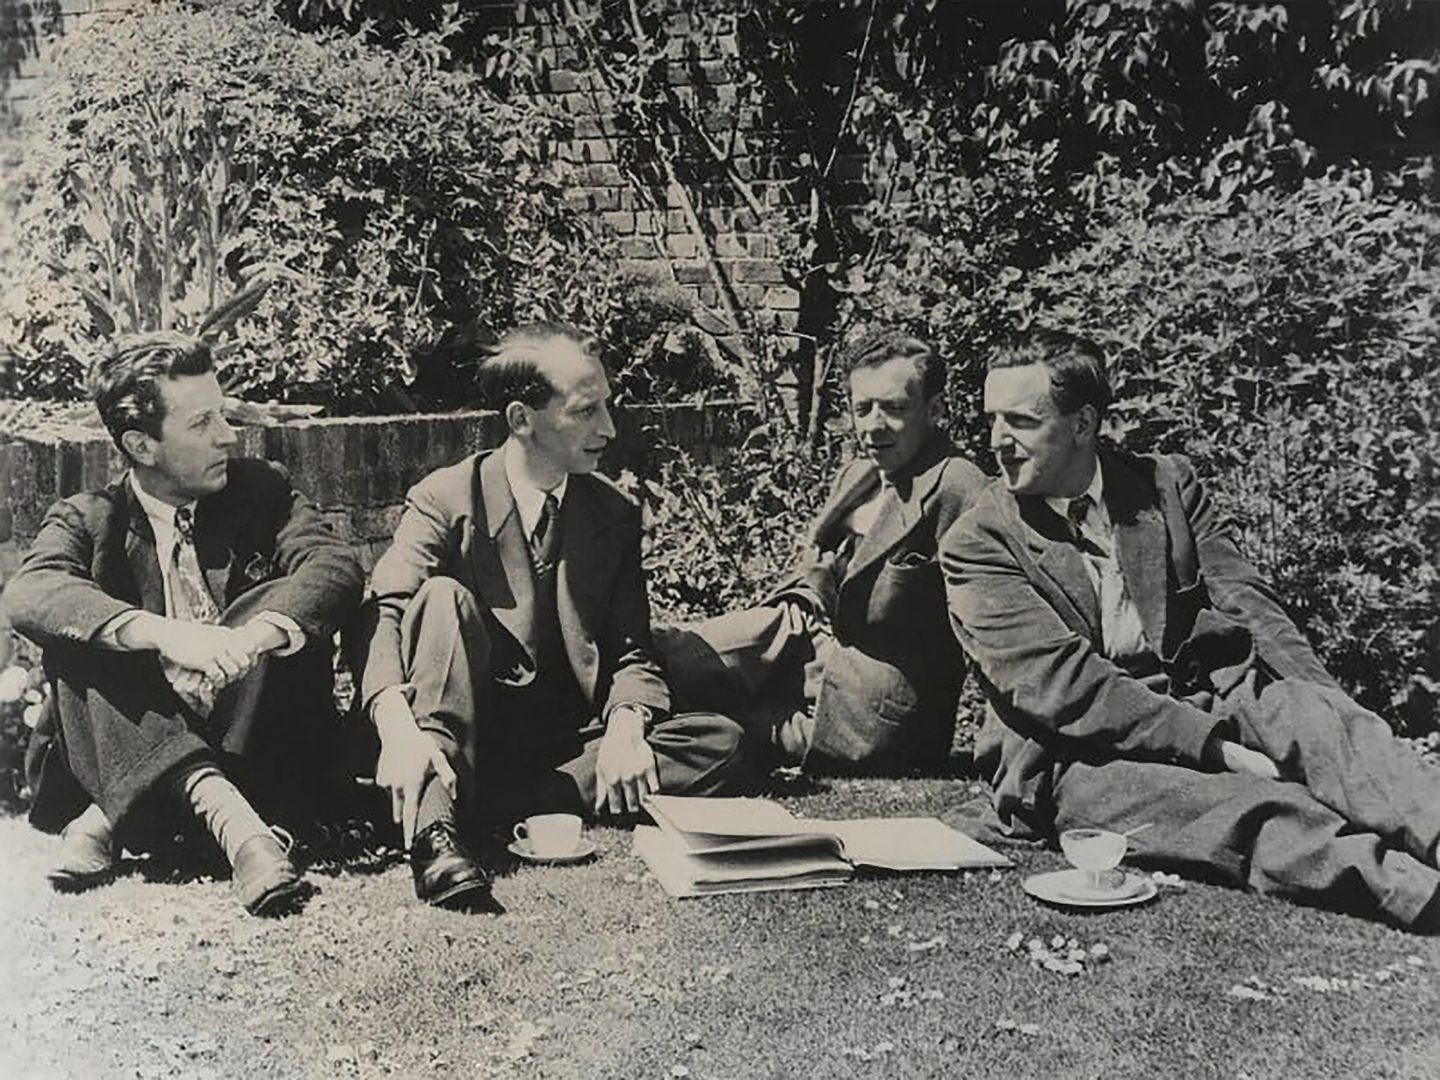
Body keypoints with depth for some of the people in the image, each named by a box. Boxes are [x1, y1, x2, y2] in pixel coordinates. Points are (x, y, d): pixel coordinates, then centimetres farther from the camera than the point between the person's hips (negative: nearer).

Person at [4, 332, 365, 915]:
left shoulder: (258, 491, 8)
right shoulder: (87, 520, 5)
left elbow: (336, 565, -11)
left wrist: (251, 638, -32)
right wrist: (163, 633, -36)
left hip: (255, 743, 0)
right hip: (138, 743, 0)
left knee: (281, 607, -22)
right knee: (75, 640, -22)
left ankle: (110, 819, -25)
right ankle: (226, 812, -40)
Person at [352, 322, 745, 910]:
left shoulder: (615, 514, 7)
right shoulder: (446, 499, -5)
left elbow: (630, 649, 4)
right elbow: (384, 614, -18)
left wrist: (625, 725, -19)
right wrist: (397, 727, -38)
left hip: (568, 739, 4)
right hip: (464, 733, -3)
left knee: (719, 742, -20)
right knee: (442, 596, -27)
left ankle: (484, 804, -28)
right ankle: (433, 826, -39)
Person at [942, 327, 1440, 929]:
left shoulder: (1166, 482, 15)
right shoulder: (974, 547, 0)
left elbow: (1246, 603, 10)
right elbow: (1060, 682, -11)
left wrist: (1323, 707, -8)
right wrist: (1217, 747, -19)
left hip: (1210, 700, 4)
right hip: (1080, 750, -4)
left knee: (1323, 719, -26)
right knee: (1245, 811, -31)